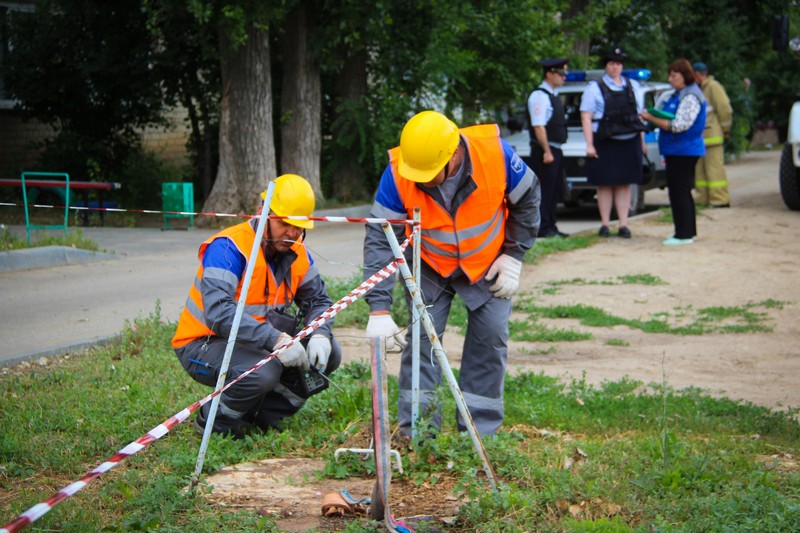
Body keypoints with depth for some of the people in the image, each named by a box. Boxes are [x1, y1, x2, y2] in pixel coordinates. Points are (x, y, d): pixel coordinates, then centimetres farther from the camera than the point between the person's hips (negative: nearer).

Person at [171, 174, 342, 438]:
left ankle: (258, 416, 3)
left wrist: (320, 335, -16)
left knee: (329, 354, -4)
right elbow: (218, 312, -37)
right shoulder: (228, 248, -24)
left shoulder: (297, 253, 1)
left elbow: (318, 300, 8)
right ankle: (215, 419, -6)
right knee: (264, 371, -35)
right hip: (203, 344, -8)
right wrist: (275, 340, -44)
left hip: (256, 343, 8)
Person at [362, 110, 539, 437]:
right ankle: (416, 431, -1)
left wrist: (513, 255, -8)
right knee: (422, 335, -9)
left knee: (491, 336, -3)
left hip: (487, 263, 0)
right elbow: (379, 238, -25)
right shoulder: (398, 174, -30)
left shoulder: (495, 153, -29)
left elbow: (527, 198, -8)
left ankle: (481, 431, 8)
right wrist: (379, 308, -31)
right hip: (429, 265, 0)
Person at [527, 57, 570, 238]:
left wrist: (554, 151, 17)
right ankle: (542, 228, -6)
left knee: (554, 189, 12)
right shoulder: (539, 96, -13)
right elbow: (538, 126, -20)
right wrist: (546, 151, -22)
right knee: (544, 189, -8)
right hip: (544, 150, -10)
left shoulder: (554, 96, 17)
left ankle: (550, 226, 19)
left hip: (555, 150, 10)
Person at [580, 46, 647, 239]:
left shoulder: (633, 86, 14)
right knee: (605, 185, 0)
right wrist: (589, 145, -13)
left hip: (629, 143, 3)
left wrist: (642, 141, 13)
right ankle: (605, 224, 6)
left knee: (625, 185, 4)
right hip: (604, 143, -3)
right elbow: (586, 117, -5)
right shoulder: (594, 88, 1)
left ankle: (623, 225, 7)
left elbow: (639, 115, 18)